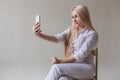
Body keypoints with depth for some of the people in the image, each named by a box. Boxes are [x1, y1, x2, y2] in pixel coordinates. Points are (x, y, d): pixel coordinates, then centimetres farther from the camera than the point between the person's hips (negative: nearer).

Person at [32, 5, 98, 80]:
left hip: (86, 68, -4)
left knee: (56, 67, -28)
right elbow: (57, 38, -9)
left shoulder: (92, 34, -7)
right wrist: (40, 34, -26)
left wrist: (60, 61, -20)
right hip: (72, 66, 4)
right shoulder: (71, 31, 10)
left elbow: (80, 55, -15)